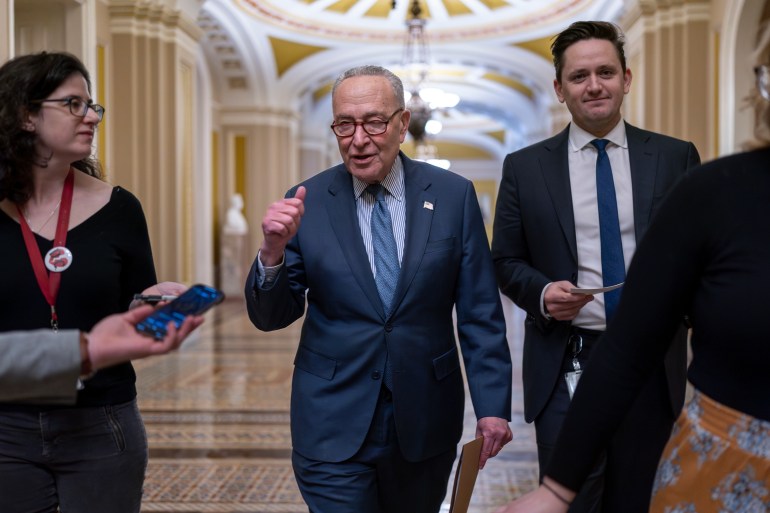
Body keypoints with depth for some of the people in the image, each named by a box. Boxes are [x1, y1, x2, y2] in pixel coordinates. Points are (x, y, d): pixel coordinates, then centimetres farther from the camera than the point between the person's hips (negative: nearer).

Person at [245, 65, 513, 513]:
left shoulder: (454, 196, -3)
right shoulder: (307, 204, -4)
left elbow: (480, 314, 0)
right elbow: (270, 317, -2)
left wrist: (493, 404, -5)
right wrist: (274, 251, -21)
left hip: (427, 421, 2)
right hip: (333, 427, -1)